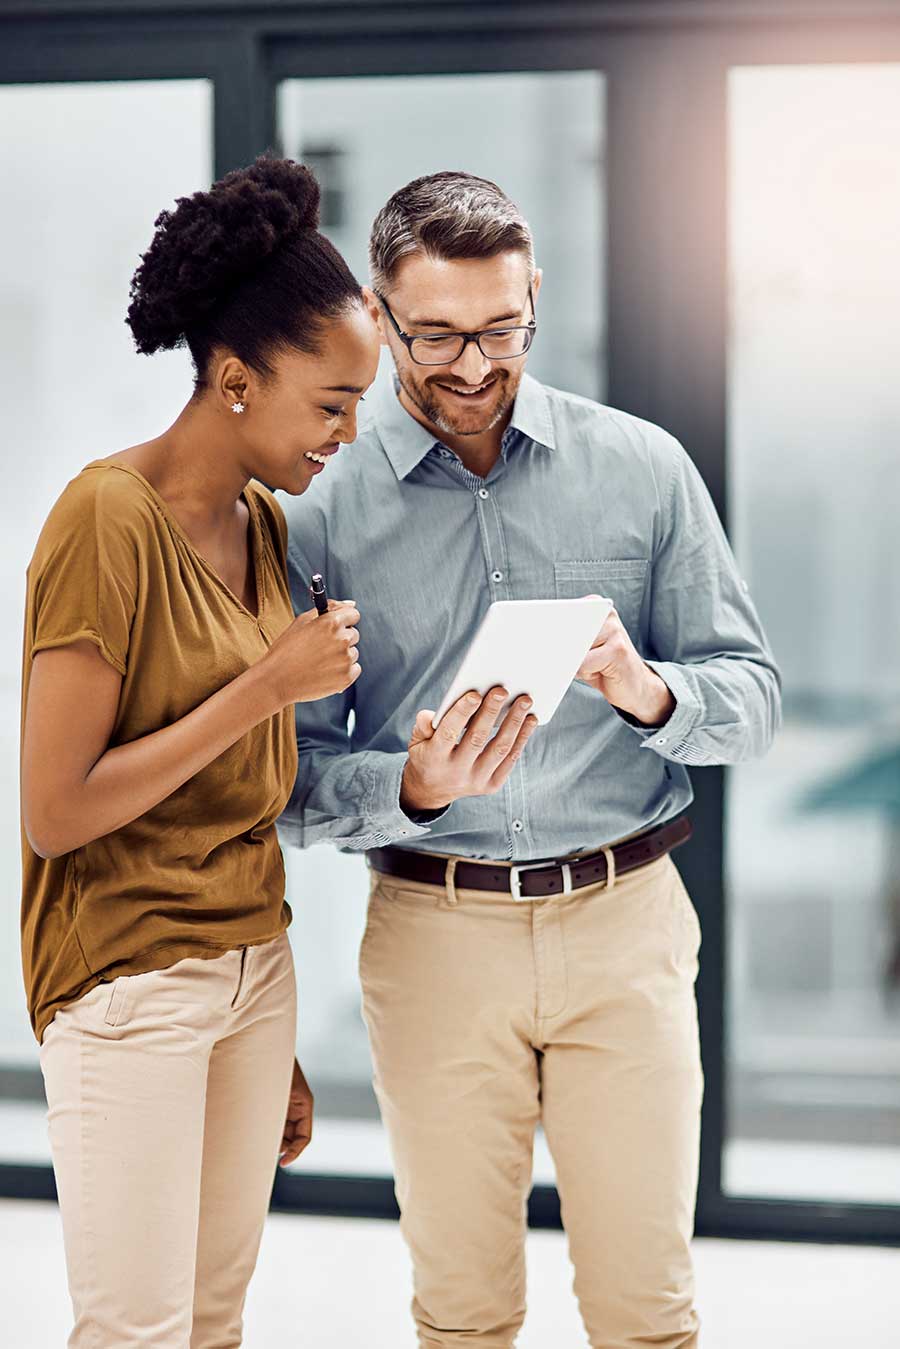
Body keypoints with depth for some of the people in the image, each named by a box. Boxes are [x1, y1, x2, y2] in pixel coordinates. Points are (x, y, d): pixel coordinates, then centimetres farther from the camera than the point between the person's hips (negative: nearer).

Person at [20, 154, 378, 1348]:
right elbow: (54, 814, -19)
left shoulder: (262, 525, 8)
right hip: (132, 978, -7)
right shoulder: (108, 518, -16)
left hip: (255, 966, 7)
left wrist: (277, 1042, 17)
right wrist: (269, 685, -18)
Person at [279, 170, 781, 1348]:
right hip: (433, 931, 0)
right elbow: (300, 783, -1)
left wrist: (651, 694, -18)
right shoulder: (325, 511, -1)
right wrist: (414, 790, -21)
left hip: (625, 919, 0)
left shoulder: (643, 469, 2)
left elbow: (752, 696, 3)